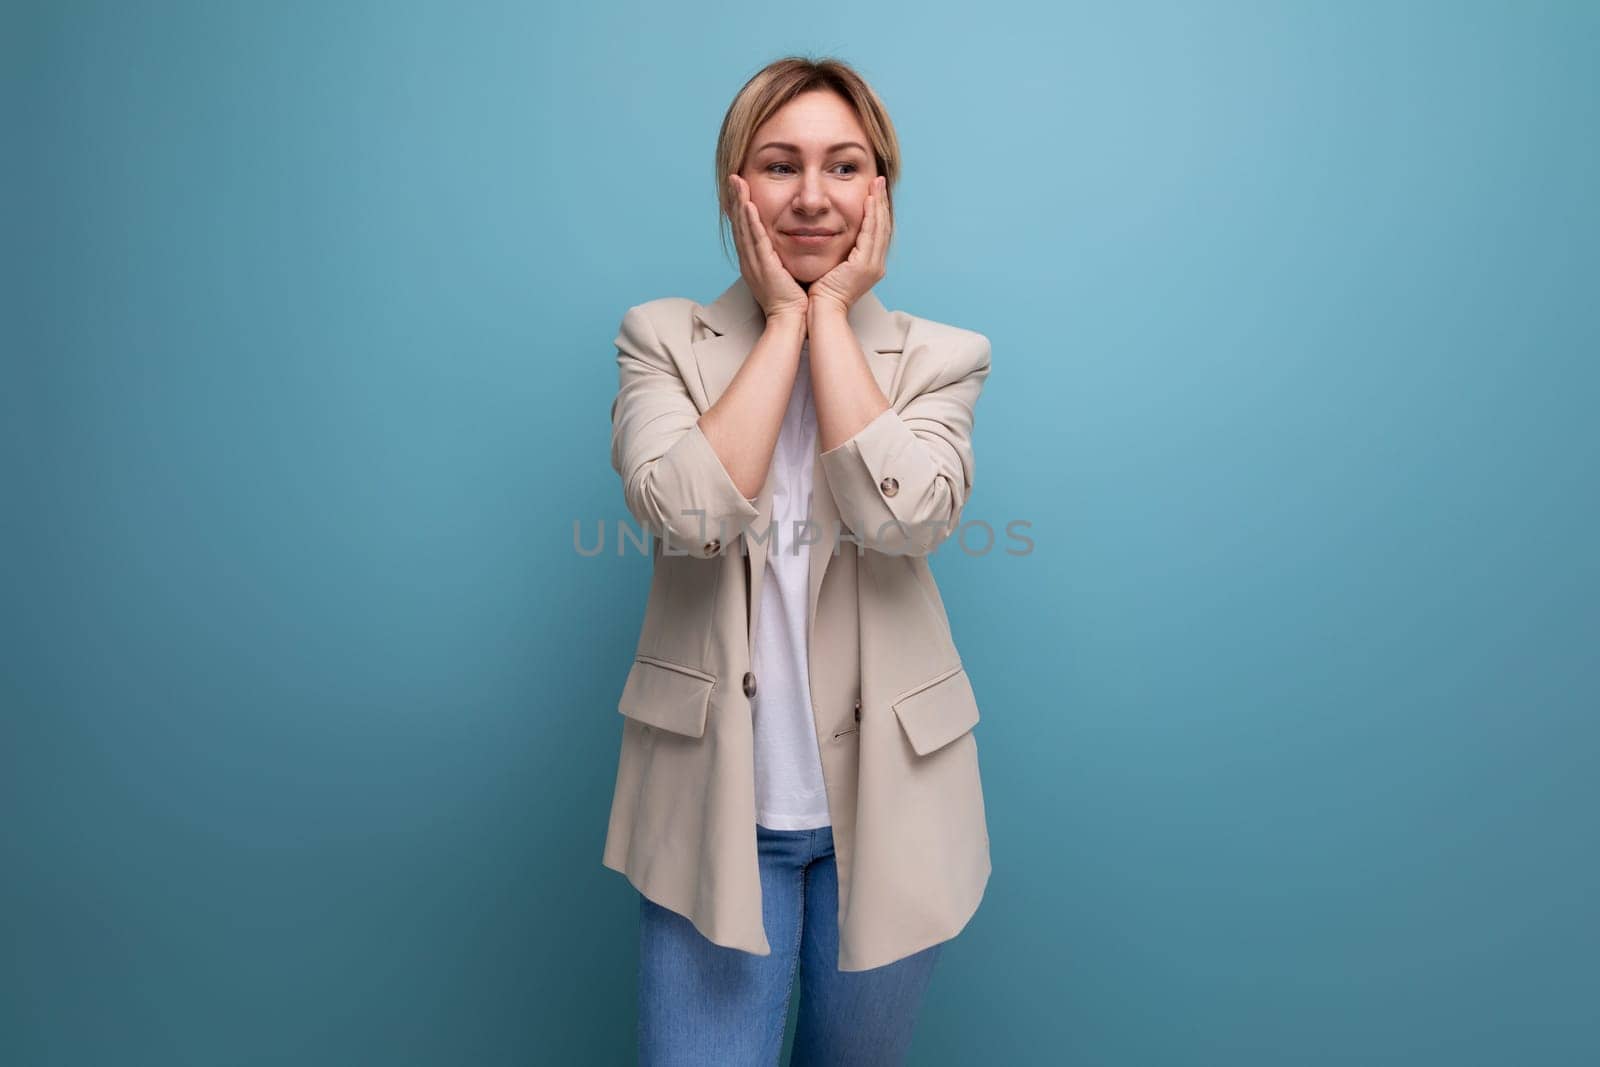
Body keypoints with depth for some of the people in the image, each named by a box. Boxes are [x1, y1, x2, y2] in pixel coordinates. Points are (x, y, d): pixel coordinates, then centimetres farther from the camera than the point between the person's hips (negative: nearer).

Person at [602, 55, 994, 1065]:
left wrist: (831, 311, -11)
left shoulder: (942, 355, 0)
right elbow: (688, 513, -19)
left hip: (883, 801, 2)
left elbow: (903, 517, -20)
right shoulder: (663, 337, -1)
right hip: (715, 804, -1)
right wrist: (785, 318, -12)